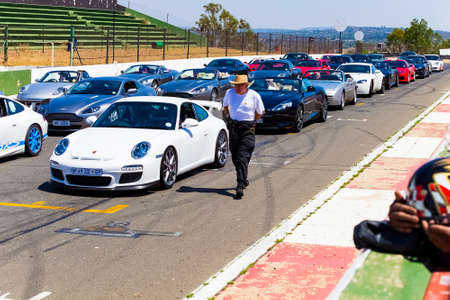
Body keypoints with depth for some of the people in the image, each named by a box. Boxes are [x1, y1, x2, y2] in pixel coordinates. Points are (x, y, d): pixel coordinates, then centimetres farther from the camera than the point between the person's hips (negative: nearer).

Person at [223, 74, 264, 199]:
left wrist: (250, 121, 5)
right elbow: (225, 105, 26)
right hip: (233, 128, 5)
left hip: (248, 129, -4)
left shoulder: (254, 96, -6)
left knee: (243, 157, -13)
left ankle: (240, 186, -18)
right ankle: (244, 179, 31)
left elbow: (260, 112, 7)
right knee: (235, 157, 10)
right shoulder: (229, 93, 5)